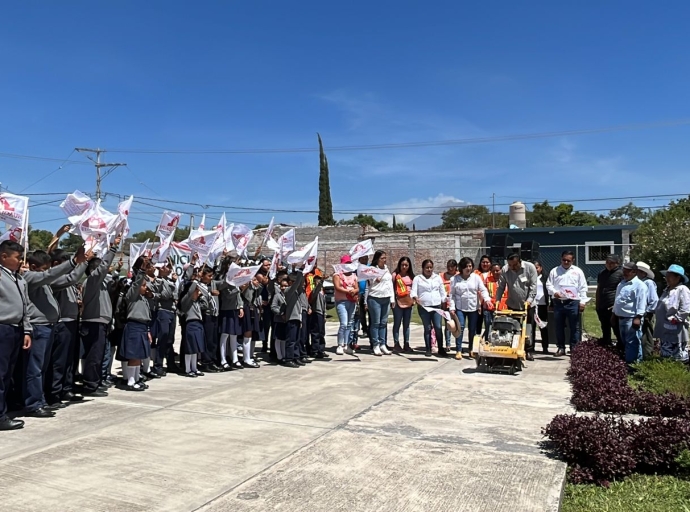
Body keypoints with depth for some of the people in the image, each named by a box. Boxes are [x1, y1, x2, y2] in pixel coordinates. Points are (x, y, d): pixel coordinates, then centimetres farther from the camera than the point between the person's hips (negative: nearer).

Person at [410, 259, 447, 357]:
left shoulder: (437, 277, 12)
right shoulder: (417, 278, 4)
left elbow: (442, 291, 16)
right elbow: (413, 291, -5)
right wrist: (415, 297, -25)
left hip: (436, 306, 2)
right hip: (423, 307, -1)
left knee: (438, 327, -6)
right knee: (427, 328, 2)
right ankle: (428, 349, 11)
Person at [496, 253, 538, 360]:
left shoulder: (530, 267, -12)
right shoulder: (505, 270, -7)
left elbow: (533, 285, -12)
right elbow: (501, 286, -2)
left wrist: (529, 300, -21)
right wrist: (497, 300, -13)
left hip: (528, 305, -1)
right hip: (512, 305, 1)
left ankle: (529, 351, 16)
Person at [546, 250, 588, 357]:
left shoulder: (578, 271, 5)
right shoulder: (554, 271, 8)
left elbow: (583, 288, 3)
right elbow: (549, 284, 6)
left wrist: (582, 301, -5)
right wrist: (554, 292, -13)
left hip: (573, 302, -1)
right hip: (558, 302, 2)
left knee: (574, 327, 2)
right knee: (559, 327, 8)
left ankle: (574, 348, 10)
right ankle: (561, 348, 17)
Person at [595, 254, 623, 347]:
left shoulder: (621, 273, -6)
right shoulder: (602, 273, 15)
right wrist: (596, 303, 16)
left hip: (613, 308, -7)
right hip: (601, 307, 7)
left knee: (617, 331, -2)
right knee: (605, 330, 16)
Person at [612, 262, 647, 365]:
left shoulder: (639, 285, -11)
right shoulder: (621, 284, 16)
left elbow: (641, 302, -18)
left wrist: (638, 317, -23)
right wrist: (614, 314, 22)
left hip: (632, 318, -9)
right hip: (621, 317, 9)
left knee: (632, 342, -4)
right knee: (624, 341, 17)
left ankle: (633, 363, 1)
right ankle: (626, 360, 27)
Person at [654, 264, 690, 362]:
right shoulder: (667, 289, 15)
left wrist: (675, 319, -18)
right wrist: (654, 312, 11)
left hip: (675, 331, -10)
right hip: (665, 330, 10)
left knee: (679, 357, 0)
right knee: (664, 356, 19)